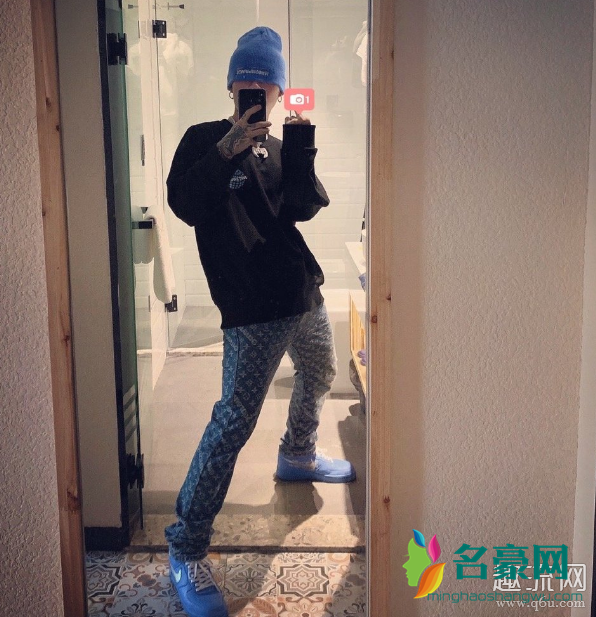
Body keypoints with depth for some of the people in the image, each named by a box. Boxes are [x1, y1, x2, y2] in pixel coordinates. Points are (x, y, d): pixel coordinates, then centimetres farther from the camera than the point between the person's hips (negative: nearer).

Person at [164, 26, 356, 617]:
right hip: (254, 308, -7)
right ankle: (185, 550, -7)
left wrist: (299, 140, -12)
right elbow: (183, 203, -18)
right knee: (234, 420, -14)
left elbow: (305, 206, -2)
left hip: (303, 292, 7)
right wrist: (229, 147, -25)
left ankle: (297, 457, 55)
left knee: (319, 374, 27)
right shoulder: (205, 140, -1)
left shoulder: (277, 149, 14)